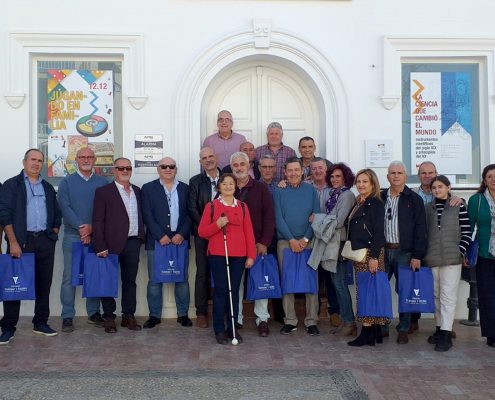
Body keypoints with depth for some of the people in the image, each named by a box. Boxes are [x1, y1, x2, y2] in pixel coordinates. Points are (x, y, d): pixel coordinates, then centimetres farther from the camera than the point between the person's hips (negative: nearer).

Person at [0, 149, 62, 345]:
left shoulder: (48, 188, 17)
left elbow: (56, 215, 19)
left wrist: (53, 234, 5)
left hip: (45, 242, 4)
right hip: (20, 241, -4)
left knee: (44, 284, 8)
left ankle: (41, 323, 19)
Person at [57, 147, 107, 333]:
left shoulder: (102, 183, 9)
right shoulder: (67, 182, 6)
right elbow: (64, 207, -5)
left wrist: (92, 228, -12)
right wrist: (82, 226, -16)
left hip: (96, 235, 1)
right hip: (72, 235, -1)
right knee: (69, 277, -2)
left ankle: (94, 313, 16)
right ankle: (67, 317, 3)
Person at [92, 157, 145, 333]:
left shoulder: (137, 191, 14)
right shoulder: (104, 191, -2)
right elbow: (98, 221, -6)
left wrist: (141, 237, 7)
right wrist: (100, 247, -12)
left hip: (133, 243, 5)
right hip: (112, 244, -4)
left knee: (130, 281, 11)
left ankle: (128, 316, 20)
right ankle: (109, 317, 14)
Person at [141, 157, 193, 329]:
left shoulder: (185, 189, 10)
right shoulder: (148, 188, 5)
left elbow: (189, 214, 5)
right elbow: (147, 215, -3)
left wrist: (182, 234, -9)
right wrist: (160, 236, -12)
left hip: (180, 240, 2)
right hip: (156, 241, -1)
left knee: (182, 279, 5)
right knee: (154, 280, 2)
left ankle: (183, 314, 15)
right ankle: (154, 315, 12)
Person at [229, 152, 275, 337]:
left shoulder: (261, 188, 3)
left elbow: (269, 216, -1)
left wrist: (264, 242, -9)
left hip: (257, 244, -1)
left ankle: (262, 319, 9)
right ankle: (236, 319, 14)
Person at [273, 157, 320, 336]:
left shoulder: (311, 190, 6)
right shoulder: (279, 192, 6)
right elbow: (278, 218, -1)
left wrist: (305, 239, -9)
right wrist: (291, 239, -10)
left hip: (307, 241, 0)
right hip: (285, 242, 0)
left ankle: (311, 321, 5)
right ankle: (290, 321, 9)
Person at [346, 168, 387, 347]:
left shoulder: (375, 203, -8)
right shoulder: (358, 203, 16)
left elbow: (378, 231, -15)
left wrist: (374, 256, -20)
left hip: (370, 253, -8)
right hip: (358, 253, 8)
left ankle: (367, 332, -3)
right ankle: (375, 331, 15)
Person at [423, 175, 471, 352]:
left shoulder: (459, 207, -1)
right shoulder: (428, 208, 8)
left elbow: (467, 233, -1)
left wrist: (460, 251, -10)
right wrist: (423, 253, 5)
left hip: (452, 259, -4)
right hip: (432, 259, 4)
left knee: (448, 295, -6)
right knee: (436, 295, 11)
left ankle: (446, 334, -4)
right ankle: (439, 328, 22)